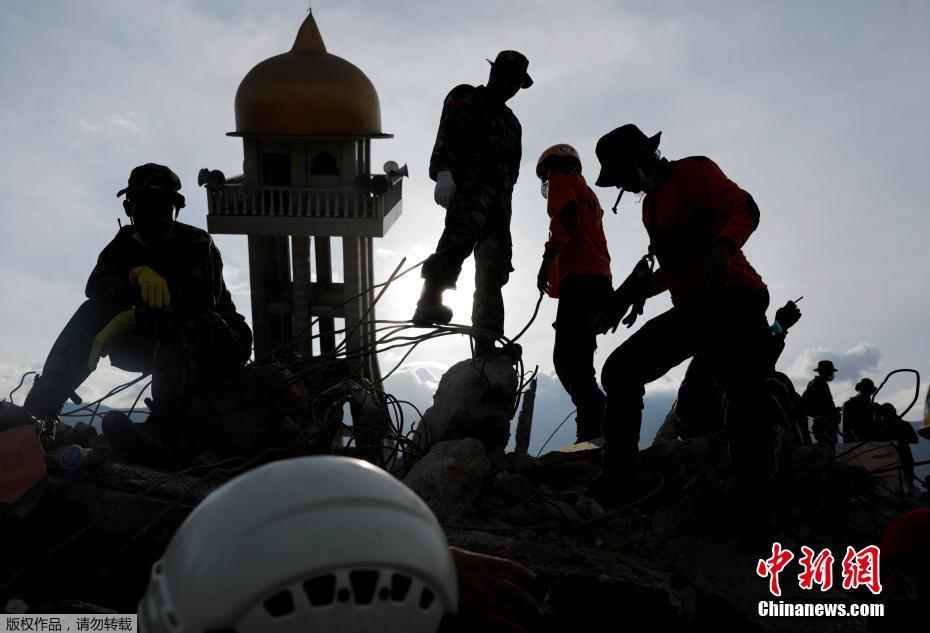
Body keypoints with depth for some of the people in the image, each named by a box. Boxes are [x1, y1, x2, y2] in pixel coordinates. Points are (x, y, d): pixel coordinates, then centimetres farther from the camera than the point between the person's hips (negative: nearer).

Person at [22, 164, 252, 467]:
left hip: (222, 344, -6)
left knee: (172, 320, -38)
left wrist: (133, 317, -30)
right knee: (92, 313, -9)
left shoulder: (196, 243, -8)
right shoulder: (125, 243, 9)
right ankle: (35, 410, -20)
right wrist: (136, 276, -31)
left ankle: (162, 433, -60)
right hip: (164, 344, 6)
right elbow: (96, 287, -9)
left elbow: (201, 300, -25)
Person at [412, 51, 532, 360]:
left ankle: (485, 345, -5)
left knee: (493, 271, -3)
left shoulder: (511, 122, 32)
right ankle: (429, 302, -47)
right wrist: (443, 173, -22)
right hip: (468, 184, -7)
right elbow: (445, 139, -5)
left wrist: (504, 206, 26)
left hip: (499, 197, 7)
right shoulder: (463, 99, 11)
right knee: (465, 228, -38)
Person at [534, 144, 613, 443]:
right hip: (599, 282, 9)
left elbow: (563, 215, -12)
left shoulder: (563, 179, 9)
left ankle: (593, 427, -28)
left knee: (567, 359, -18)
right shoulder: (589, 195, 34)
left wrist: (547, 261, -19)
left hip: (579, 280, -9)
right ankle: (597, 426, 4)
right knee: (577, 360, 9)